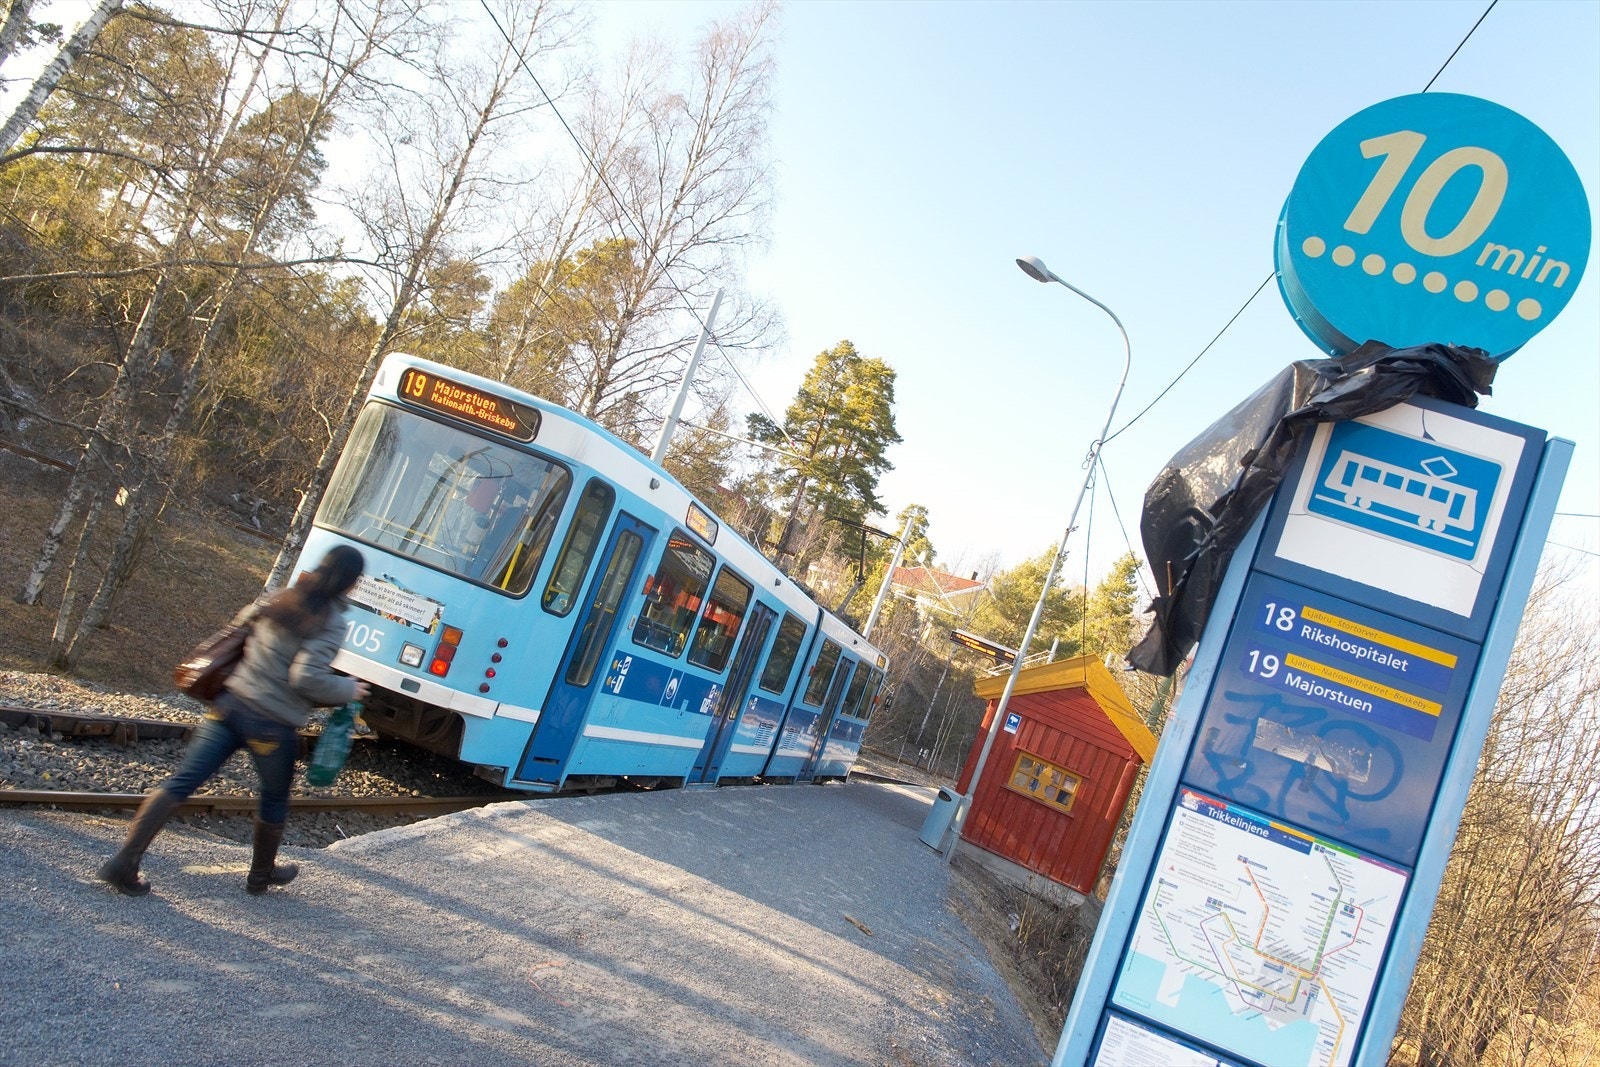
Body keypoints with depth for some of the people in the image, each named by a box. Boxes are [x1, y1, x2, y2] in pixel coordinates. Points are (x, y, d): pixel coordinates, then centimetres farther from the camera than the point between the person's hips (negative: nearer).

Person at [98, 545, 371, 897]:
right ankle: (261, 874, 35)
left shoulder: (283, 597, 6)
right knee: (275, 799, 18)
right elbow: (307, 678, -21)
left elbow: (243, 621, 18)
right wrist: (348, 689, -6)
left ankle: (125, 862, 3)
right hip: (273, 723, -5)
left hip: (231, 703, 5)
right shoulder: (332, 623, -15)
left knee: (182, 781, 6)